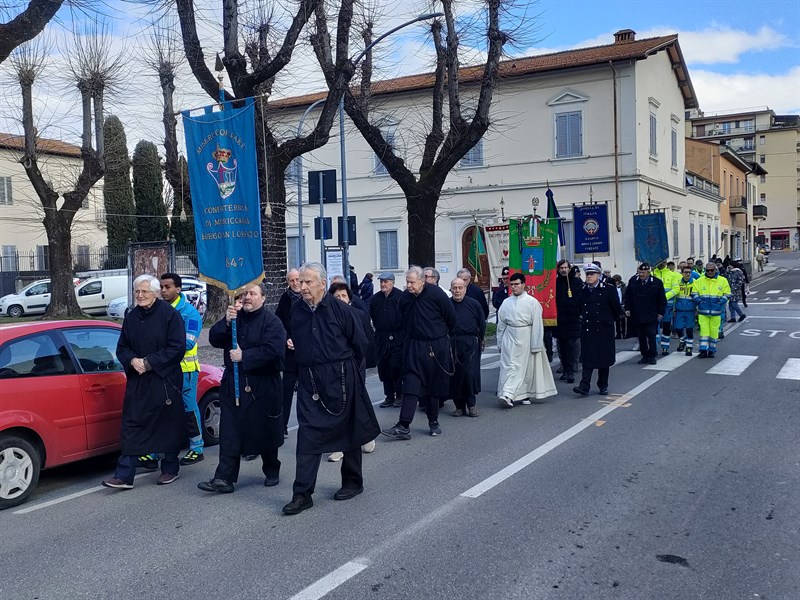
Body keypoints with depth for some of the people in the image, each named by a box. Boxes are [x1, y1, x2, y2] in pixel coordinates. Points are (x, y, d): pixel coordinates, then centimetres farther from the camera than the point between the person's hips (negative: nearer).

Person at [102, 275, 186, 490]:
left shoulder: (169, 314, -8)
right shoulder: (131, 316, 9)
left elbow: (177, 347, -12)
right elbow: (122, 347, 14)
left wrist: (149, 363, -15)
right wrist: (132, 360, -8)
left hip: (165, 381, -4)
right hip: (137, 380, 5)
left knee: (169, 424, 7)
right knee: (131, 426, 1)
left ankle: (170, 469, 23)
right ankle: (125, 475, 3)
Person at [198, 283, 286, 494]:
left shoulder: (272, 322, -8)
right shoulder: (235, 317, 10)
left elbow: (272, 350, -20)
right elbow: (215, 340, 3)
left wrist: (244, 356, -18)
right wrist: (226, 321, -13)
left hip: (262, 387, -4)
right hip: (233, 385, 4)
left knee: (265, 433, 10)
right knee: (229, 433, -1)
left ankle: (272, 471, 29)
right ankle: (224, 479, 0)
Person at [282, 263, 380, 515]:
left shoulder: (341, 310, -10)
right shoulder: (297, 310, 4)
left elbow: (360, 345, -2)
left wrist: (343, 368, 4)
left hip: (341, 379, -3)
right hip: (309, 381, 3)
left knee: (348, 431, 10)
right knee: (307, 435, -2)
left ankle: (353, 482, 28)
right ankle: (302, 494, 2)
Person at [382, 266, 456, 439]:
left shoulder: (436, 293, -13)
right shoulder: (405, 297, -1)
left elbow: (451, 318, -3)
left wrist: (443, 336, 9)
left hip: (437, 347, -2)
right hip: (414, 346, 2)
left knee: (435, 387, 8)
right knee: (411, 385, -7)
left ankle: (433, 422, 24)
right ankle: (403, 426, -11)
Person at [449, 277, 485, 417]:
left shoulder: (473, 304, 2)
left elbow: (482, 324, 11)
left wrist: (479, 340, 13)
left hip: (471, 344, -1)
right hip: (452, 345, 1)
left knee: (470, 374, -8)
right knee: (455, 375, 3)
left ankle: (471, 404, 9)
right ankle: (459, 406, 15)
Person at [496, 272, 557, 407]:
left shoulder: (532, 302, -6)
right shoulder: (506, 303, 5)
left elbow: (537, 325, -7)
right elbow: (501, 324, 11)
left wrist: (536, 345, -10)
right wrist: (500, 343, 12)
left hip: (525, 339, -2)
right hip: (509, 338, 2)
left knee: (526, 368, 7)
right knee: (508, 366, -5)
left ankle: (525, 394, 21)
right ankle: (507, 395, -6)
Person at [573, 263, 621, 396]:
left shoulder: (609, 289, -5)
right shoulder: (582, 290, 5)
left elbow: (617, 309, 2)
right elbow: (579, 307, 21)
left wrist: (609, 320, 10)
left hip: (604, 330, -2)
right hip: (587, 329, 2)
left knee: (604, 358, 7)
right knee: (587, 358, -4)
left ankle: (603, 385, 19)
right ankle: (584, 386, -8)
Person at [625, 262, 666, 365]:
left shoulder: (657, 282, -4)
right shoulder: (633, 281, 2)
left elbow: (662, 299, 2)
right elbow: (627, 296, 9)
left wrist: (661, 312, -2)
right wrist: (627, 309, 2)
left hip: (651, 316, -3)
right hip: (636, 315, 3)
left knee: (651, 335, -4)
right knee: (641, 337, 7)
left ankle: (652, 356, 5)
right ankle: (644, 356, 14)